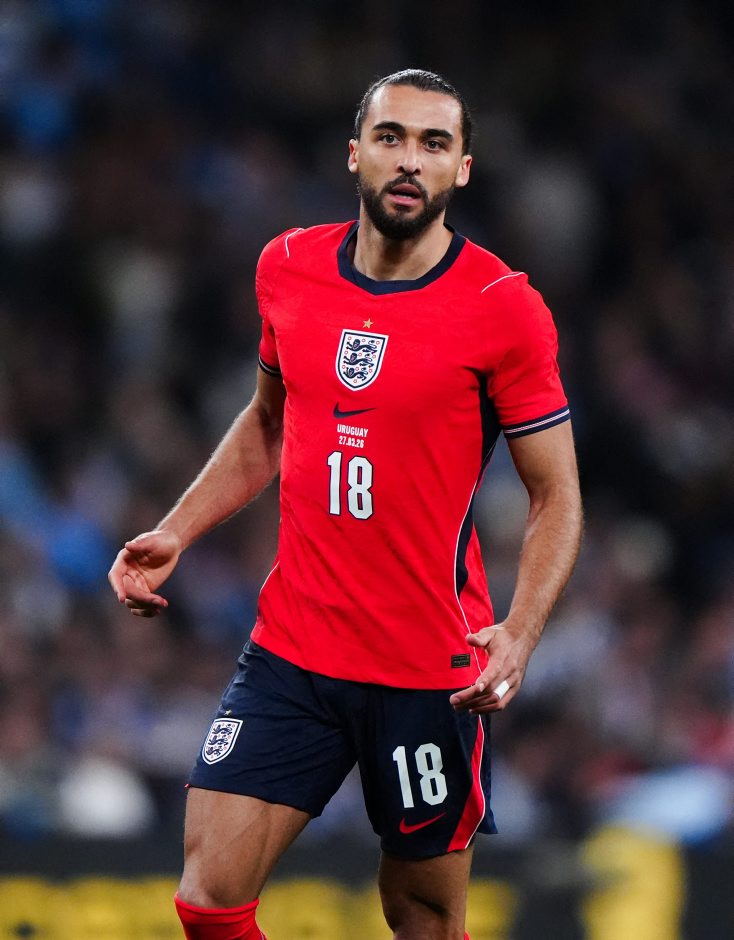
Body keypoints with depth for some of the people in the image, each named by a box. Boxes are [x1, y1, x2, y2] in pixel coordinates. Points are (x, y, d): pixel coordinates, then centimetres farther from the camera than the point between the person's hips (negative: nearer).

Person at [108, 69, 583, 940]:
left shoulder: (504, 307, -10)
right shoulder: (287, 270, 4)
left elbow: (556, 495, -6)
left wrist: (518, 637, -21)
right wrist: (173, 534, 8)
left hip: (431, 672, -3)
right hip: (288, 649, 3)